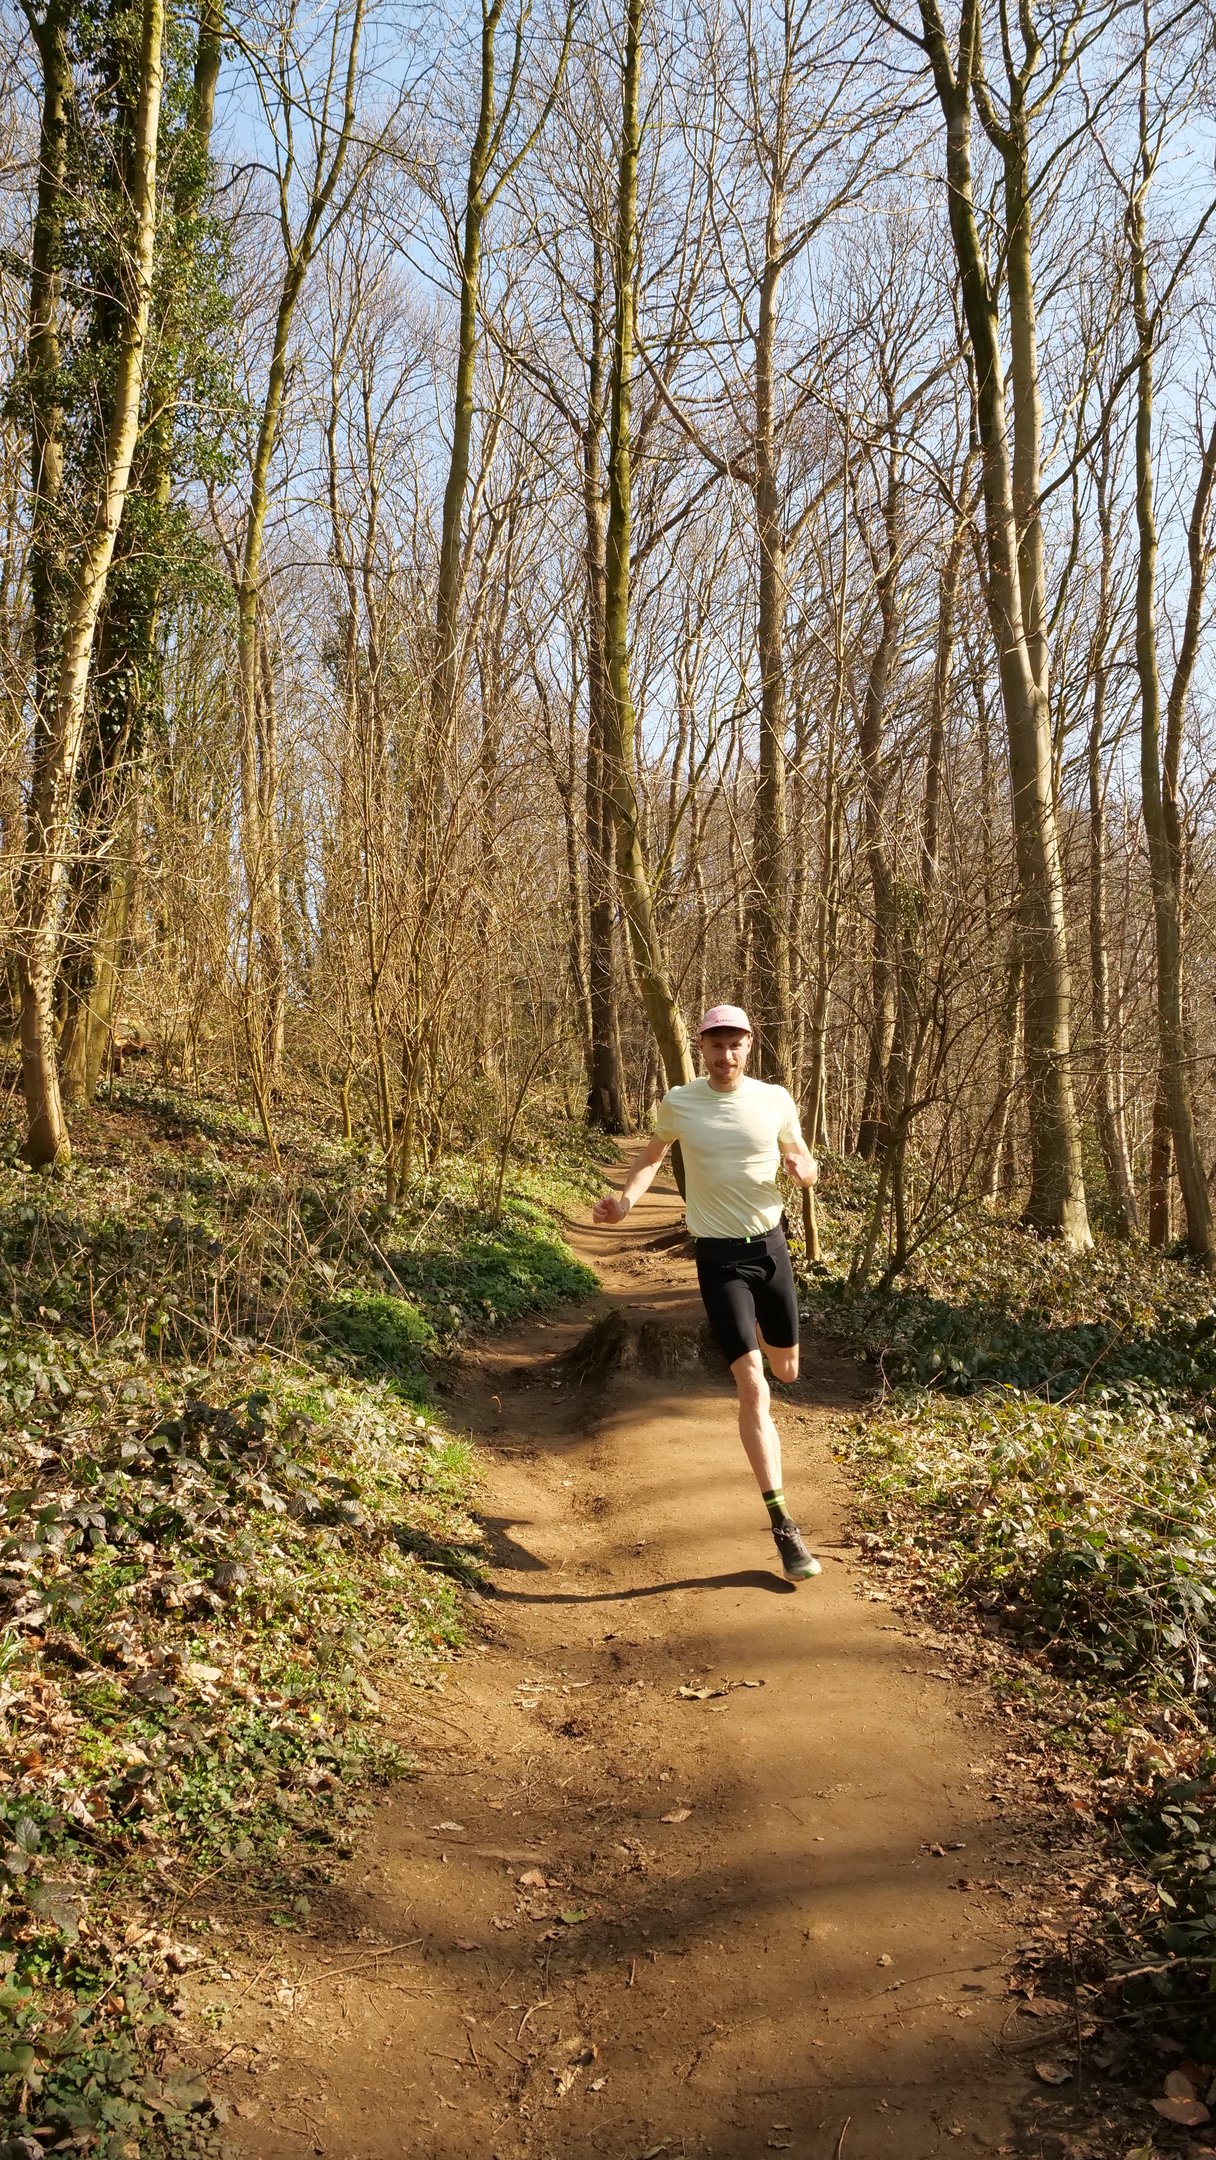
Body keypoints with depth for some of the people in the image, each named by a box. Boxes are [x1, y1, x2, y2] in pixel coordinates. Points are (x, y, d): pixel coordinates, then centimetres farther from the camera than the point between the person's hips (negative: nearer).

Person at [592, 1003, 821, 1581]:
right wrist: (626, 1198, -7)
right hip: (719, 1257, -3)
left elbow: (806, 1167, 7)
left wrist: (801, 1167, -17)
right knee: (753, 1386, -12)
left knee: (786, 1369, 19)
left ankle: (755, 1332, 59)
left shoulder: (775, 1099, -4)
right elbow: (652, 1155, 12)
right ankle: (782, 1525, -9)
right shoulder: (678, 1103, -7)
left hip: (771, 1245, 3)